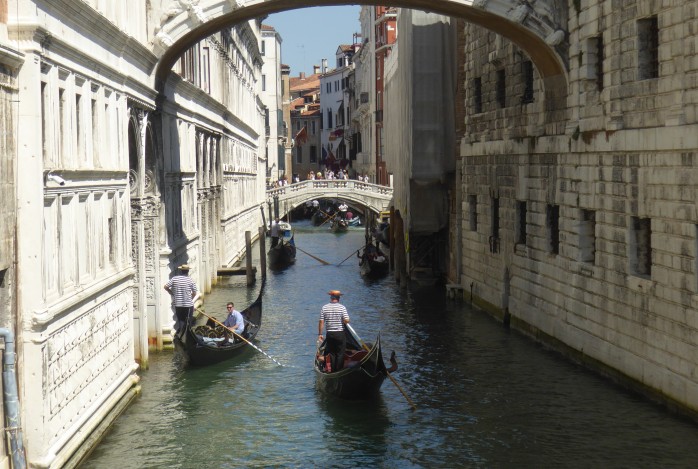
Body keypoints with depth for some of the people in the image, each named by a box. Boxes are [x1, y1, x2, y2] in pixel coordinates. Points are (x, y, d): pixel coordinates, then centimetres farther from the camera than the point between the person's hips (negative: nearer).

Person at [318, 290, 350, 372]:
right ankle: (338, 370, 7)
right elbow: (346, 321, -14)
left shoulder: (324, 308, -2)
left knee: (331, 353, 12)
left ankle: (332, 369, 12)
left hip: (329, 334, 2)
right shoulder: (342, 307, -8)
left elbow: (321, 322, -3)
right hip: (340, 334, -2)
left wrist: (320, 334, 3)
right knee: (340, 353, 6)